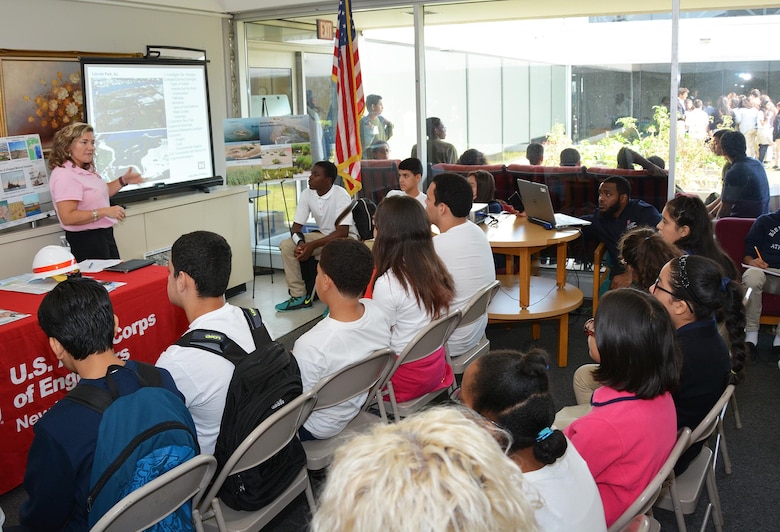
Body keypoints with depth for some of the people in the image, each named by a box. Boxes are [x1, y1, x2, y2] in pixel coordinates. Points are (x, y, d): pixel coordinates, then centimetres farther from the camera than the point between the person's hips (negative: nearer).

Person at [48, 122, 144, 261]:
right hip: (86, 240, -10)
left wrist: (123, 180, 15)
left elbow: (100, 193, 28)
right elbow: (67, 217, -28)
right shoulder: (64, 175, -20)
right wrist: (104, 212, -30)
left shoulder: (86, 171, 10)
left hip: (104, 234, 10)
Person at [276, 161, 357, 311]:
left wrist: (312, 245, -32)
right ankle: (299, 296, -7)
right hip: (323, 235, 6)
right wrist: (300, 242, -27)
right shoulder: (307, 194, -7)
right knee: (286, 245, -12)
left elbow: (343, 231, -27)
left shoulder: (341, 195, -24)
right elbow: (296, 226, -4)